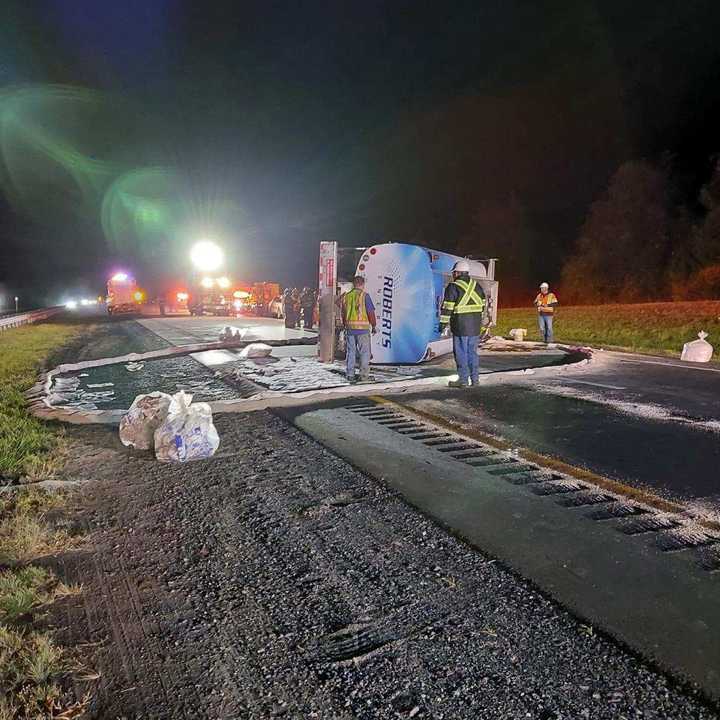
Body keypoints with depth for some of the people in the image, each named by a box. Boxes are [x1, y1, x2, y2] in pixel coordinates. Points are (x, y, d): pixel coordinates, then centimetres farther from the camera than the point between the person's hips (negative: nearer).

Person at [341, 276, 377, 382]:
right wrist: (373, 326, 1)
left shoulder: (346, 296, 10)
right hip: (362, 328, -5)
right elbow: (371, 312, -8)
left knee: (351, 351, 10)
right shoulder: (364, 295, -6)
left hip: (350, 328, 5)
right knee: (365, 352, 1)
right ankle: (364, 375, 0)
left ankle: (350, 375, 11)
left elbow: (344, 313, 15)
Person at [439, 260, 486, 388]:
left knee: (461, 353, -1)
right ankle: (475, 378, 18)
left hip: (461, 326, -7)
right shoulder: (477, 286, 12)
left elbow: (447, 307, -12)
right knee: (473, 352, 14)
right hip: (475, 326, 7)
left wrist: (443, 323, -5)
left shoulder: (453, 287, -9)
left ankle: (463, 380, 1)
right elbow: (482, 305, 17)